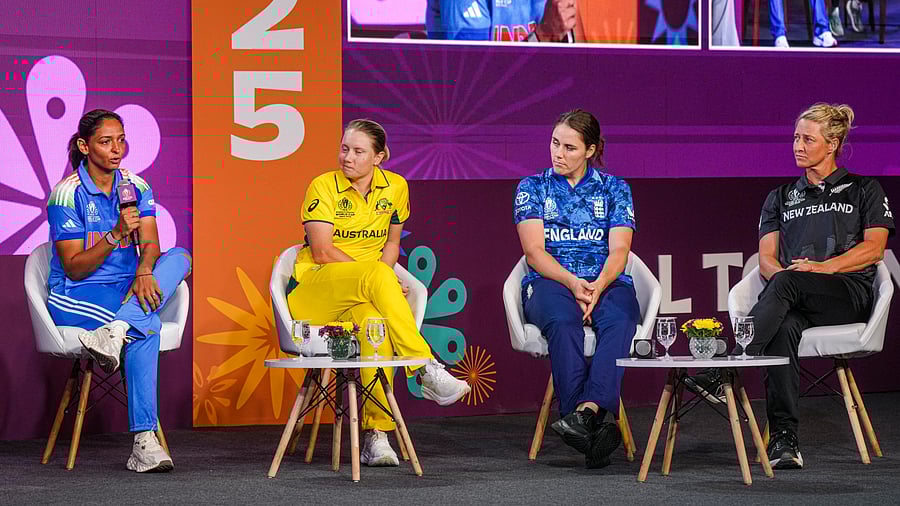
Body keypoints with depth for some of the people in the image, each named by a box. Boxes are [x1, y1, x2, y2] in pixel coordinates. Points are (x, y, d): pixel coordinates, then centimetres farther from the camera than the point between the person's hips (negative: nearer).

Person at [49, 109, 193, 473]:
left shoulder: (136, 187, 7)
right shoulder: (67, 194, -10)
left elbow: (150, 243, -4)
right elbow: (74, 268, -13)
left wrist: (144, 271, -28)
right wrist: (116, 234, -27)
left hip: (127, 288, 6)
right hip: (75, 297, -6)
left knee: (180, 257, -26)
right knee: (147, 327, -33)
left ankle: (113, 331, -41)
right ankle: (144, 443, -37)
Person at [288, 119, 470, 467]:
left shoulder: (395, 187, 10)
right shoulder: (323, 186, -3)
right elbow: (322, 252, -10)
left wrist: (377, 282, -4)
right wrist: (375, 277, -15)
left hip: (362, 297, 3)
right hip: (312, 289, -3)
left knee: (375, 320, -37)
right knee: (377, 274, -37)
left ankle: (376, 435, -38)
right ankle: (427, 370, -39)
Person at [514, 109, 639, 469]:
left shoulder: (614, 189, 14)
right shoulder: (533, 188, 13)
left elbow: (618, 251, 2)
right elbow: (534, 251, 1)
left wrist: (598, 285, -19)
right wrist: (572, 282, -18)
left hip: (606, 282, 1)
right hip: (550, 282, -1)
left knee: (619, 319, -36)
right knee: (562, 320, -37)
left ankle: (586, 411, -53)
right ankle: (593, 428, -47)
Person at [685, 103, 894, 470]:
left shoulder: (864, 191, 16)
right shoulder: (780, 198, 25)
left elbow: (873, 248, 2)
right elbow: (766, 259, 14)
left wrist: (825, 267, -14)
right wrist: (780, 273, -11)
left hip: (850, 293, -3)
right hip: (796, 301, 3)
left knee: (787, 281, -36)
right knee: (783, 326, -36)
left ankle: (723, 371, -48)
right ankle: (784, 438, -43)